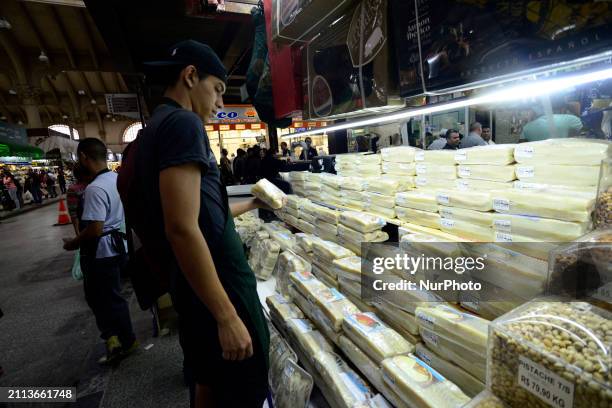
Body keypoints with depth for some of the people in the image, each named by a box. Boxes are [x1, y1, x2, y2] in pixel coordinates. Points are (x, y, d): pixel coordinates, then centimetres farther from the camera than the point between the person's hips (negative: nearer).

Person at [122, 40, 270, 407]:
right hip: (218, 288, -10)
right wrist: (227, 316, -22)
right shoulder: (183, 123, -15)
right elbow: (182, 228, -25)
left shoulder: (155, 126, 16)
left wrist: (251, 204, 31)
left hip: (194, 287, 10)